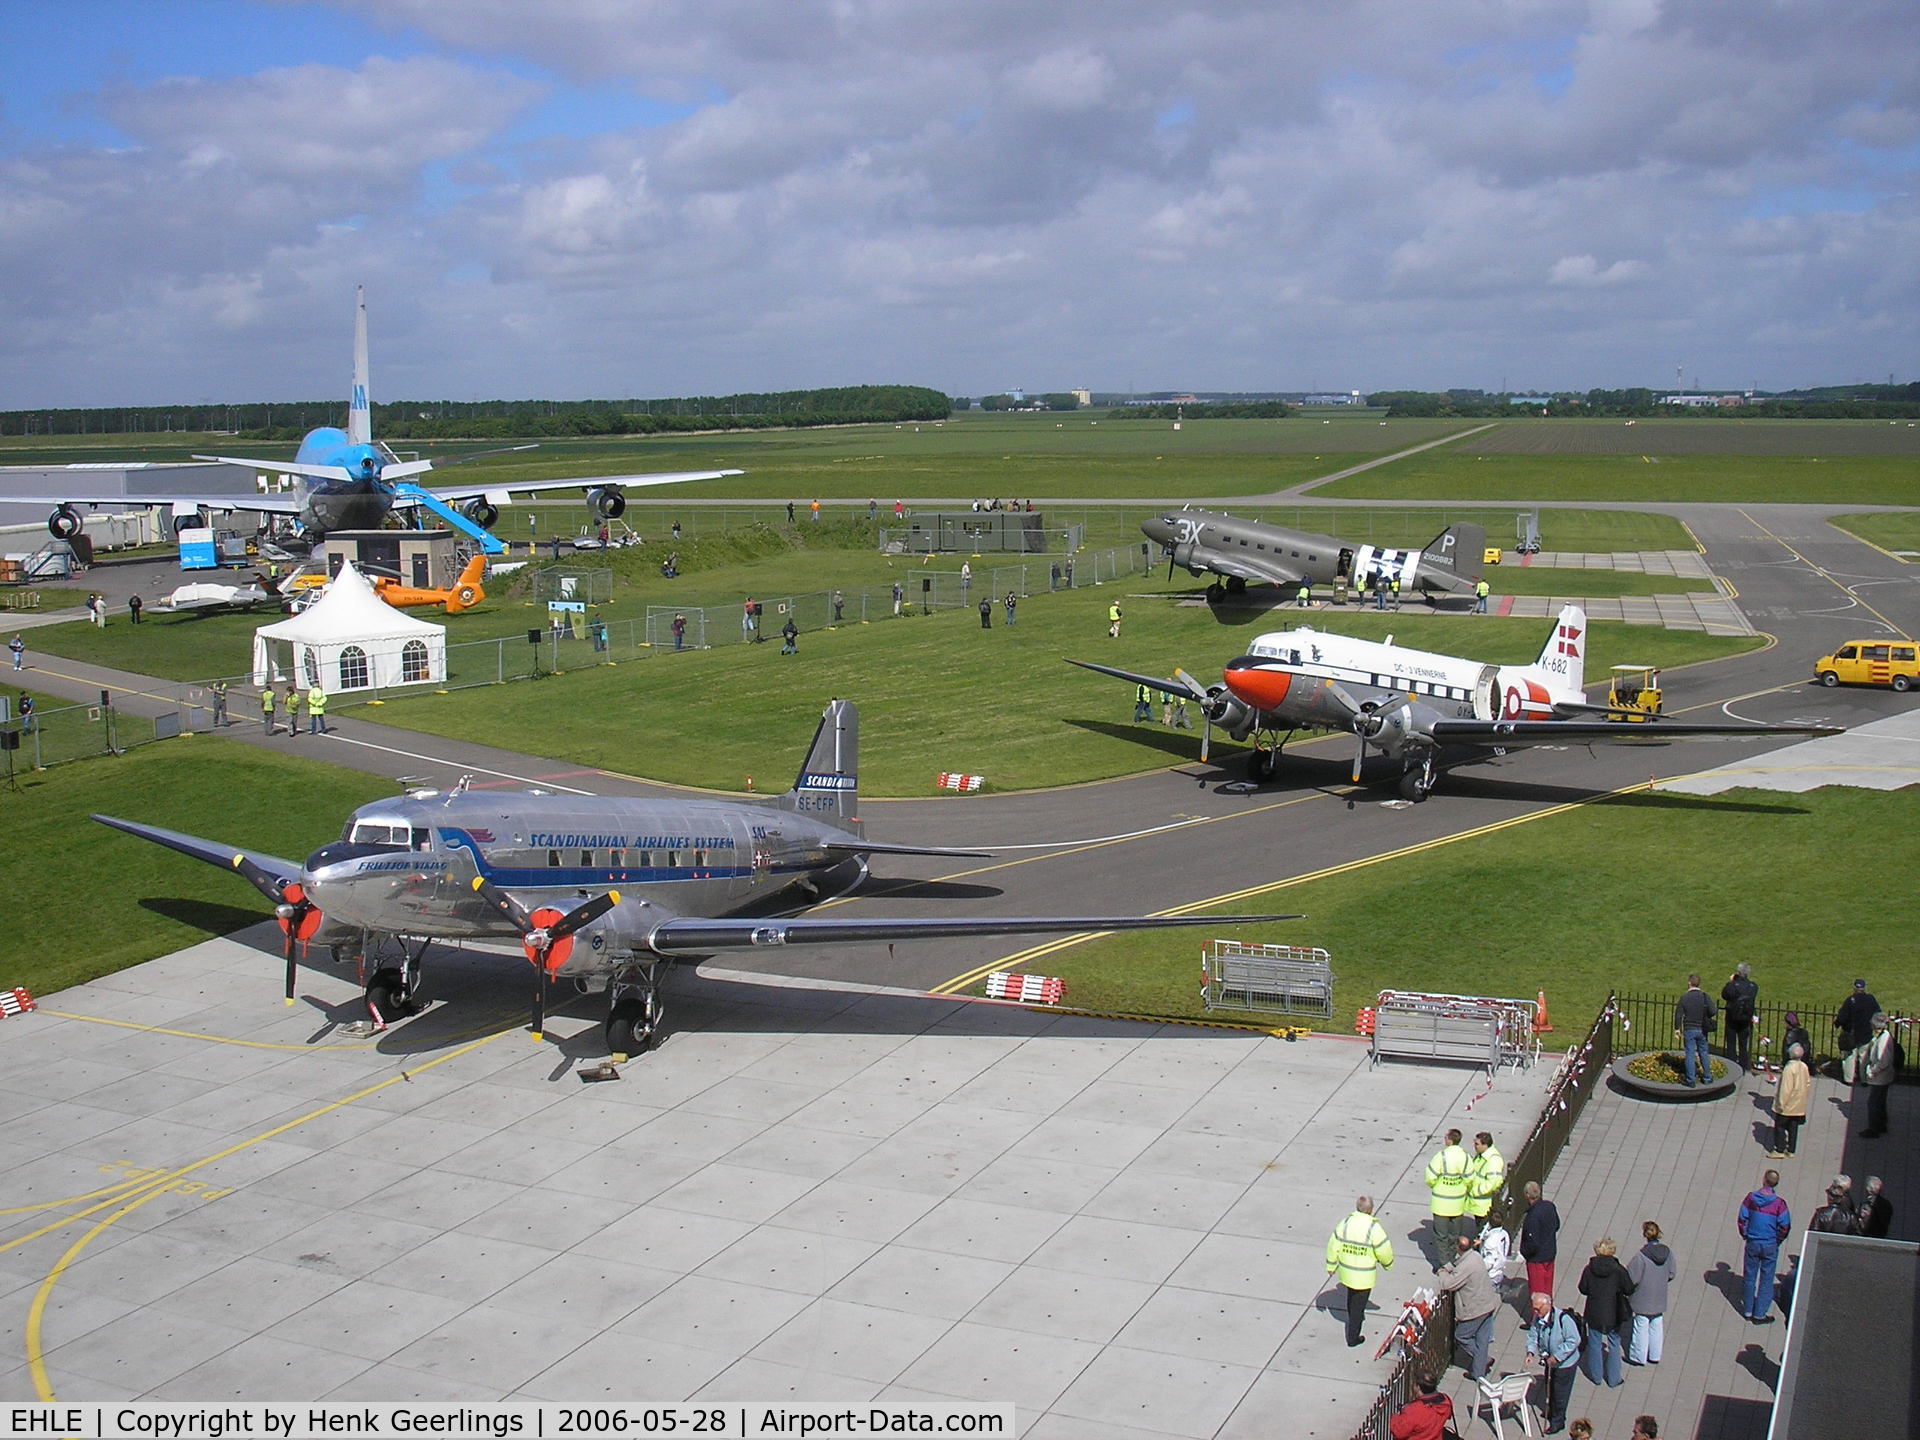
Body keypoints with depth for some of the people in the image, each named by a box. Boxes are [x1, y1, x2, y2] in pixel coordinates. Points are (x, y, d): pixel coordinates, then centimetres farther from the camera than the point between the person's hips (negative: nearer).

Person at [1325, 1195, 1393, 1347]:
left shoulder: (1345, 1223, -9)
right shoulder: (1373, 1228, -23)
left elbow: (1333, 1246, -1)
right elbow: (1384, 1251, -15)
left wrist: (1331, 1266, 13)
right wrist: (1388, 1264, 8)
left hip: (1346, 1271, 4)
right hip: (1364, 1276, -4)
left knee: (1351, 1297, 30)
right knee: (1358, 1305, 9)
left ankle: (1355, 1317, 54)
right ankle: (1352, 1338, 17)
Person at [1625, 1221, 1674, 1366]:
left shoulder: (1642, 1255, -27)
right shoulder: (1667, 1251, -11)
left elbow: (1632, 1277, -21)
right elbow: (1672, 1273, 1)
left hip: (1643, 1300, -5)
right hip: (1660, 1300, 5)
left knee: (1641, 1327, 10)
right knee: (1656, 1327, 19)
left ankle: (1638, 1357, 22)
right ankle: (1655, 1356, 30)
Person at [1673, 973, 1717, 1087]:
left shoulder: (1684, 998, -8)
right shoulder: (1705, 997, -4)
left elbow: (1678, 1015, -8)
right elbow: (1713, 1011, -12)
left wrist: (1677, 1029, 2)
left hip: (1689, 1030, -2)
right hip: (1702, 1030, 2)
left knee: (1690, 1055, 2)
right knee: (1703, 1053, 16)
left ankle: (1691, 1081, 2)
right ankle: (1707, 1077, 23)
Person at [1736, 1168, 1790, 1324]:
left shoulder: (1751, 1198, -10)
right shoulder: (1779, 1203, -15)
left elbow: (1742, 1220, -6)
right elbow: (1784, 1226, -11)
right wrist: (1778, 1240, 7)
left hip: (1752, 1244, 2)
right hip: (1770, 1246, -2)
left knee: (1749, 1277, 15)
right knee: (1766, 1280, 10)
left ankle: (1748, 1311, 24)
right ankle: (1760, 1314, 14)